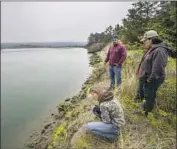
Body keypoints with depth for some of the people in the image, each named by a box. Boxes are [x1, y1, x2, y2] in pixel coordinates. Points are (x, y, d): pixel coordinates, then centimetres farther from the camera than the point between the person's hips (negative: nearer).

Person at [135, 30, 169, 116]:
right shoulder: (152, 50, 12)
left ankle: (147, 113, 26)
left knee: (149, 98, 8)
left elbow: (157, 68, -29)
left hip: (151, 81, -10)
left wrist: (150, 79, -22)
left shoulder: (159, 51, -23)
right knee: (140, 94, 25)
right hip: (144, 78, 10)